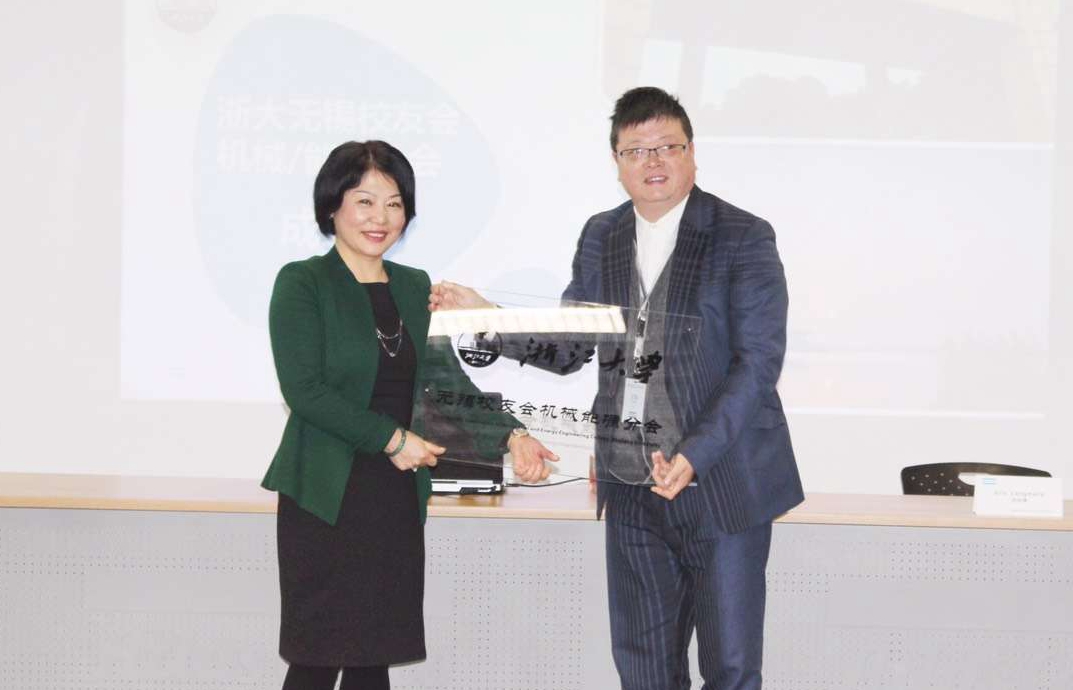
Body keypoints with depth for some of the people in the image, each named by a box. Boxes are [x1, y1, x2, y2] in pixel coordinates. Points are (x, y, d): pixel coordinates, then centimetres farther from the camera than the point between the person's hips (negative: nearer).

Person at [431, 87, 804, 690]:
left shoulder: (744, 238, -8)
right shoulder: (600, 238, 9)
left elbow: (758, 361, -14)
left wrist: (695, 455, -24)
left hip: (722, 486, -4)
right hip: (632, 492, 5)